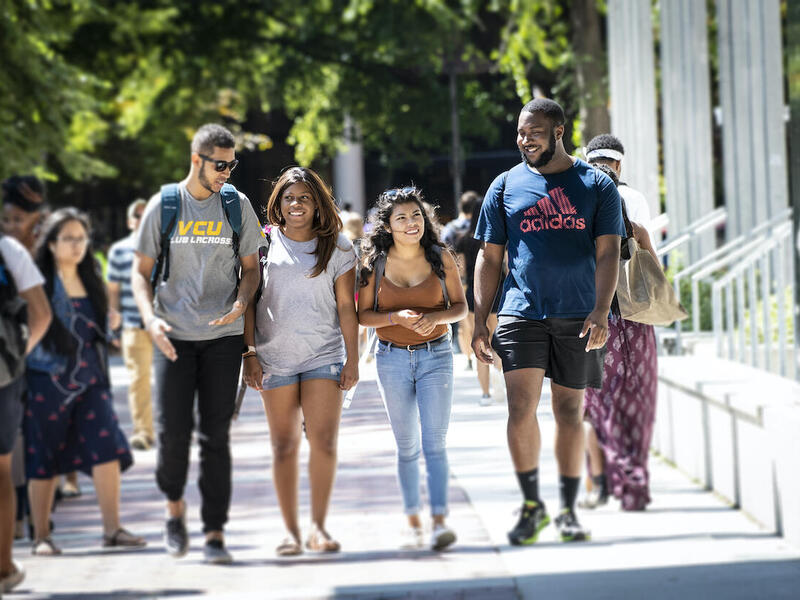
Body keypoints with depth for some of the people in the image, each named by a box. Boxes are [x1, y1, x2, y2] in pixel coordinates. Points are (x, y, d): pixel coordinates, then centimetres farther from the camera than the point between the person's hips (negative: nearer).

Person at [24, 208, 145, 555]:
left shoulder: (91, 280, 13)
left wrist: (109, 327, 6)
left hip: (89, 380, 5)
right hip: (47, 380, -5)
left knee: (107, 447, -8)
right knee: (44, 458, 2)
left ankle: (112, 528, -6)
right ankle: (41, 536, 11)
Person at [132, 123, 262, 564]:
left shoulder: (238, 206, 5)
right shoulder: (163, 206, 1)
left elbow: (251, 267, 11)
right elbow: (141, 271, 5)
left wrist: (241, 301, -10)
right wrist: (150, 317, -13)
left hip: (223, 335, 1)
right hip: (174, 335, -1)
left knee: (215, 435, -1)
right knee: (173, 430, -5)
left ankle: (215, 533, 4)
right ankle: (174, 503, 24)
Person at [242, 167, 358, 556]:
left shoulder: (336, 246, 5)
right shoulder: (265, 243, 4)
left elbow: (346, 306, 5)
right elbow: (249, 301, 5)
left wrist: (353, 360, 1)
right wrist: (249, 354, -1)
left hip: (324, 355, 0)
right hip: (275, 356, 0)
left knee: (324, 440, -10)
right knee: (284, 446, 1)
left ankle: (318, 527, -2)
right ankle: (290, 530, 6)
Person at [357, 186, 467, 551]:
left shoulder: (441, 258, -3)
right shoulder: (375, 263, -3)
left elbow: (461, 307, 3)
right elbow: (363, 315, 0)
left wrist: (435, 317, -17)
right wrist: (397, 318, -17)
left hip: (435, 356, -1)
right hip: (393, 359, 1)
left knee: (435, 442, -11)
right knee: (407, 446, 8)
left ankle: (440, 521, -18)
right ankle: (413, 520, 18)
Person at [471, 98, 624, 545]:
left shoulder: (596, 185, 4)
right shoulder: (506, 186, 8)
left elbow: (608, 252, -1)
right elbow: (490, 257, 10)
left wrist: (600, 311, -14)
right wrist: (480, 320, 3)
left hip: (578, 316, 0)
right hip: (521, 312, 0)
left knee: (570, 411, 5)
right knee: (521, 408, -12)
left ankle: (568, 511, 15)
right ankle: (532, 504, 2)